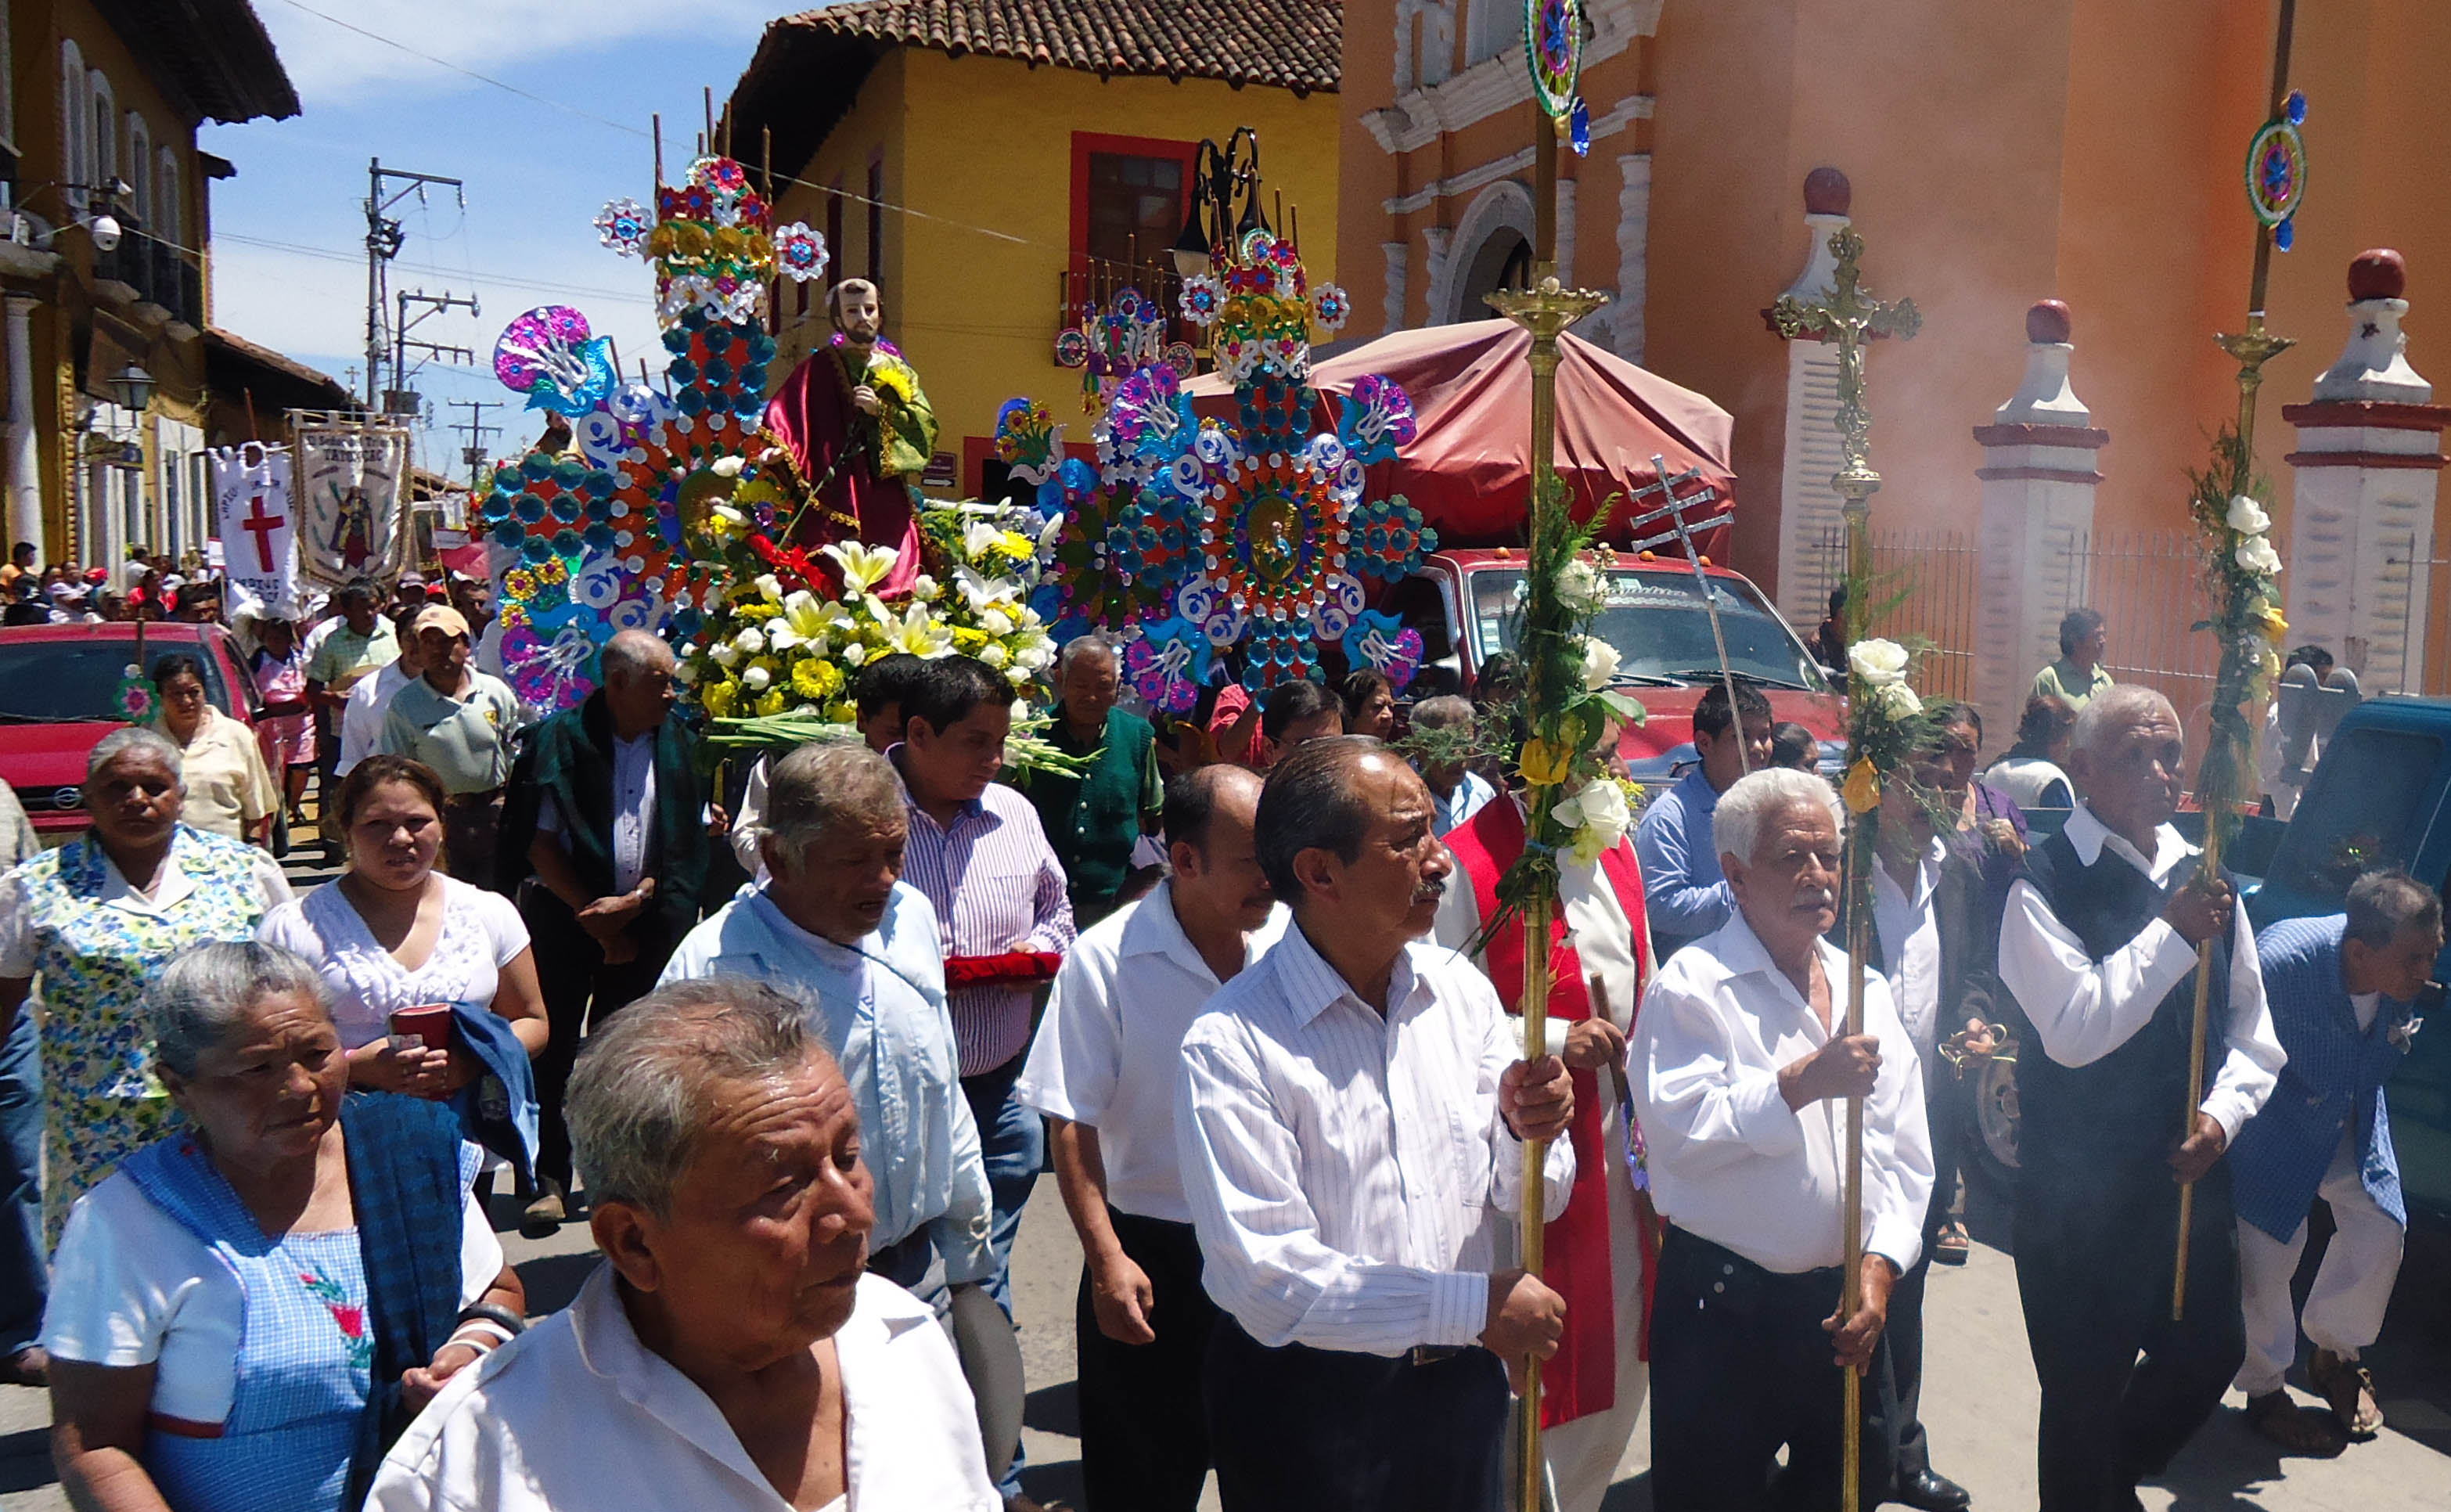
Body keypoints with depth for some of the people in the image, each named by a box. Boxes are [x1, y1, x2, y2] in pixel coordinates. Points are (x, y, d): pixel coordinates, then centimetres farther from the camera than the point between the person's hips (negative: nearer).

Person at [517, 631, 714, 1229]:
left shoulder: (678, 743, 3)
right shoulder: (562, 738, -8)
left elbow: (687, 840, 4)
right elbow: (541, 842, -8)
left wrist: (635, 900, -9)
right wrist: (595, 916, -9)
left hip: (646, 922, 3)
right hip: (568, 919, -3)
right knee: (554, 1050, 2)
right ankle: (550, 1179, 13)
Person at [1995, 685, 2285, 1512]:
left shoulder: (2203, 874, 6)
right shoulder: (2045, 883, -14)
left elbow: (2252, 1028, 9)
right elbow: (2073, 1031, -24)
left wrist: (2223, 1112, -7)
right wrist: (2174, 933, -23)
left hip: (2190, 1169, 6)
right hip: (2080, 1187, -6)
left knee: (2210, 1350, 19)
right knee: (2084, 1388, 8)